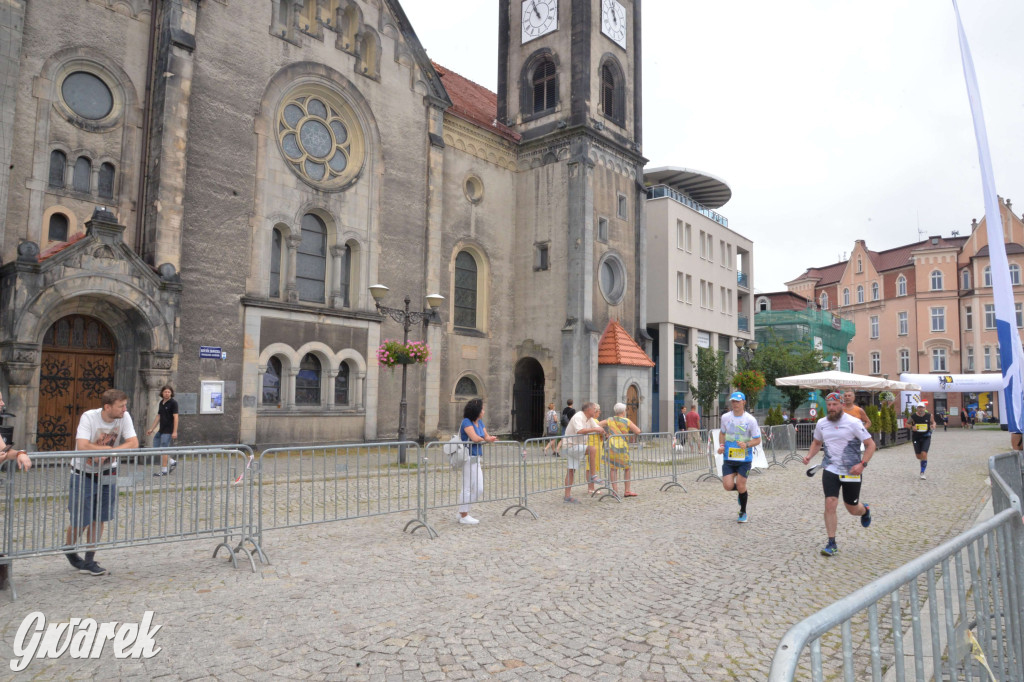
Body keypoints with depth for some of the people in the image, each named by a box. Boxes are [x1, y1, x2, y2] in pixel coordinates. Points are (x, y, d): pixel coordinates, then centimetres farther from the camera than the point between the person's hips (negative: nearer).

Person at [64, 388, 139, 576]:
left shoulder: (124, 417, -12)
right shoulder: (89, 417, -22)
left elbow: (133, 443, -18)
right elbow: (82, 446, -31)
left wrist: (108, 453, -27)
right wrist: (109, 448, -22)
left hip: (107, 475, 3)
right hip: (84, 475, -3)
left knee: (99, 519, 7)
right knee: (81, 521, 3)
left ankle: (89, 561, 18)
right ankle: (69, 550, 32)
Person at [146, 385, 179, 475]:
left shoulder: (173, 403, -10)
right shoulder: (161, 403, 12)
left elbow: (175, 417, -15)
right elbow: (158, 417, 18)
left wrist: (175, 432, -20)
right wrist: (151, 429, 16)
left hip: (168, 431, -8)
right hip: (161, 430, 8)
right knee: (156, 447, 9)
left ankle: (163, 470, 3)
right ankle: (172, 462, 19)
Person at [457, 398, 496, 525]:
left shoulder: (480, 422, 13)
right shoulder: (467, 422, -13)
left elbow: (486, 437, 10)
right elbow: (475, 438, -23)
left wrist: (489, 438, -13)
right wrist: (484, 439, -3)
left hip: (476, 459, 9)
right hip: (469, 458, -9)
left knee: (479, 489, 11)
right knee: (467, 488, 0)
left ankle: (463, 513, 22)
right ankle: (463, 516, 12)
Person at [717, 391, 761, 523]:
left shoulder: (750, 419, -9)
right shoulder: (725, 417, 1)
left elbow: (757, 440, -4)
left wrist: (746, 445, -23)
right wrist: (721, 445, 2)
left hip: (744, 459, -2)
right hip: (728, 458, 3)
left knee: (741, 486, -2)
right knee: (728, 486, -7)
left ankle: (743, 513, 22)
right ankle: (741, 491, 31)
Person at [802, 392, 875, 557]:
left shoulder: (853, 423, -12)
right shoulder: (821, 423, 2)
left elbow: (870, 445, -8)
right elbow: (817, 442, 19)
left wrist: (862, 464, -21)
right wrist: (809, 455, 0)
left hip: (851, 471, -2)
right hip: (830, 469, 2)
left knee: (852, 509, 10)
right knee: (830, 504, -12)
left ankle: (865, 510, 49)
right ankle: (831, 544, -1)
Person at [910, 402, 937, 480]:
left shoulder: (929, 415, -6)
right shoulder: (913, 416, -8)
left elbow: (933, 422, 12)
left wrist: (933, 425, -11)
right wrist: (912, 427, -16)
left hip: (926, 437, -1)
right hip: (916, 437, 1)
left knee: (924, 454, -13)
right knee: (918, 456, 7)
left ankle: (922, 472, 1)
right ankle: (924, 463, 46)